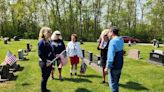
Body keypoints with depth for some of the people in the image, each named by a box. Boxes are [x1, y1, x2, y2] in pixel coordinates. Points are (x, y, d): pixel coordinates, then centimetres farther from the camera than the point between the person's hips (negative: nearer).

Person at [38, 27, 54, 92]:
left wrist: (54, 56, 7)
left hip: (49, 62, 8)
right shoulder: (41, 41, -17)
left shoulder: (48, 41, 8)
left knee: (47, 76, 19)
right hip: (44, 62, -8)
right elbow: (40, 54, -21)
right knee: (44, 77, 5)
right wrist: (46, 61, -21)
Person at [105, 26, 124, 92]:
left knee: (113, 83, 6)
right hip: (119, 65, 8)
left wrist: (107, 67, -16)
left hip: (113, 67, -8)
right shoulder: (121, 40, 4)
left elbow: (111, 56, -26)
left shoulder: (113, 41, -22)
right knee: (116, 82, 22)